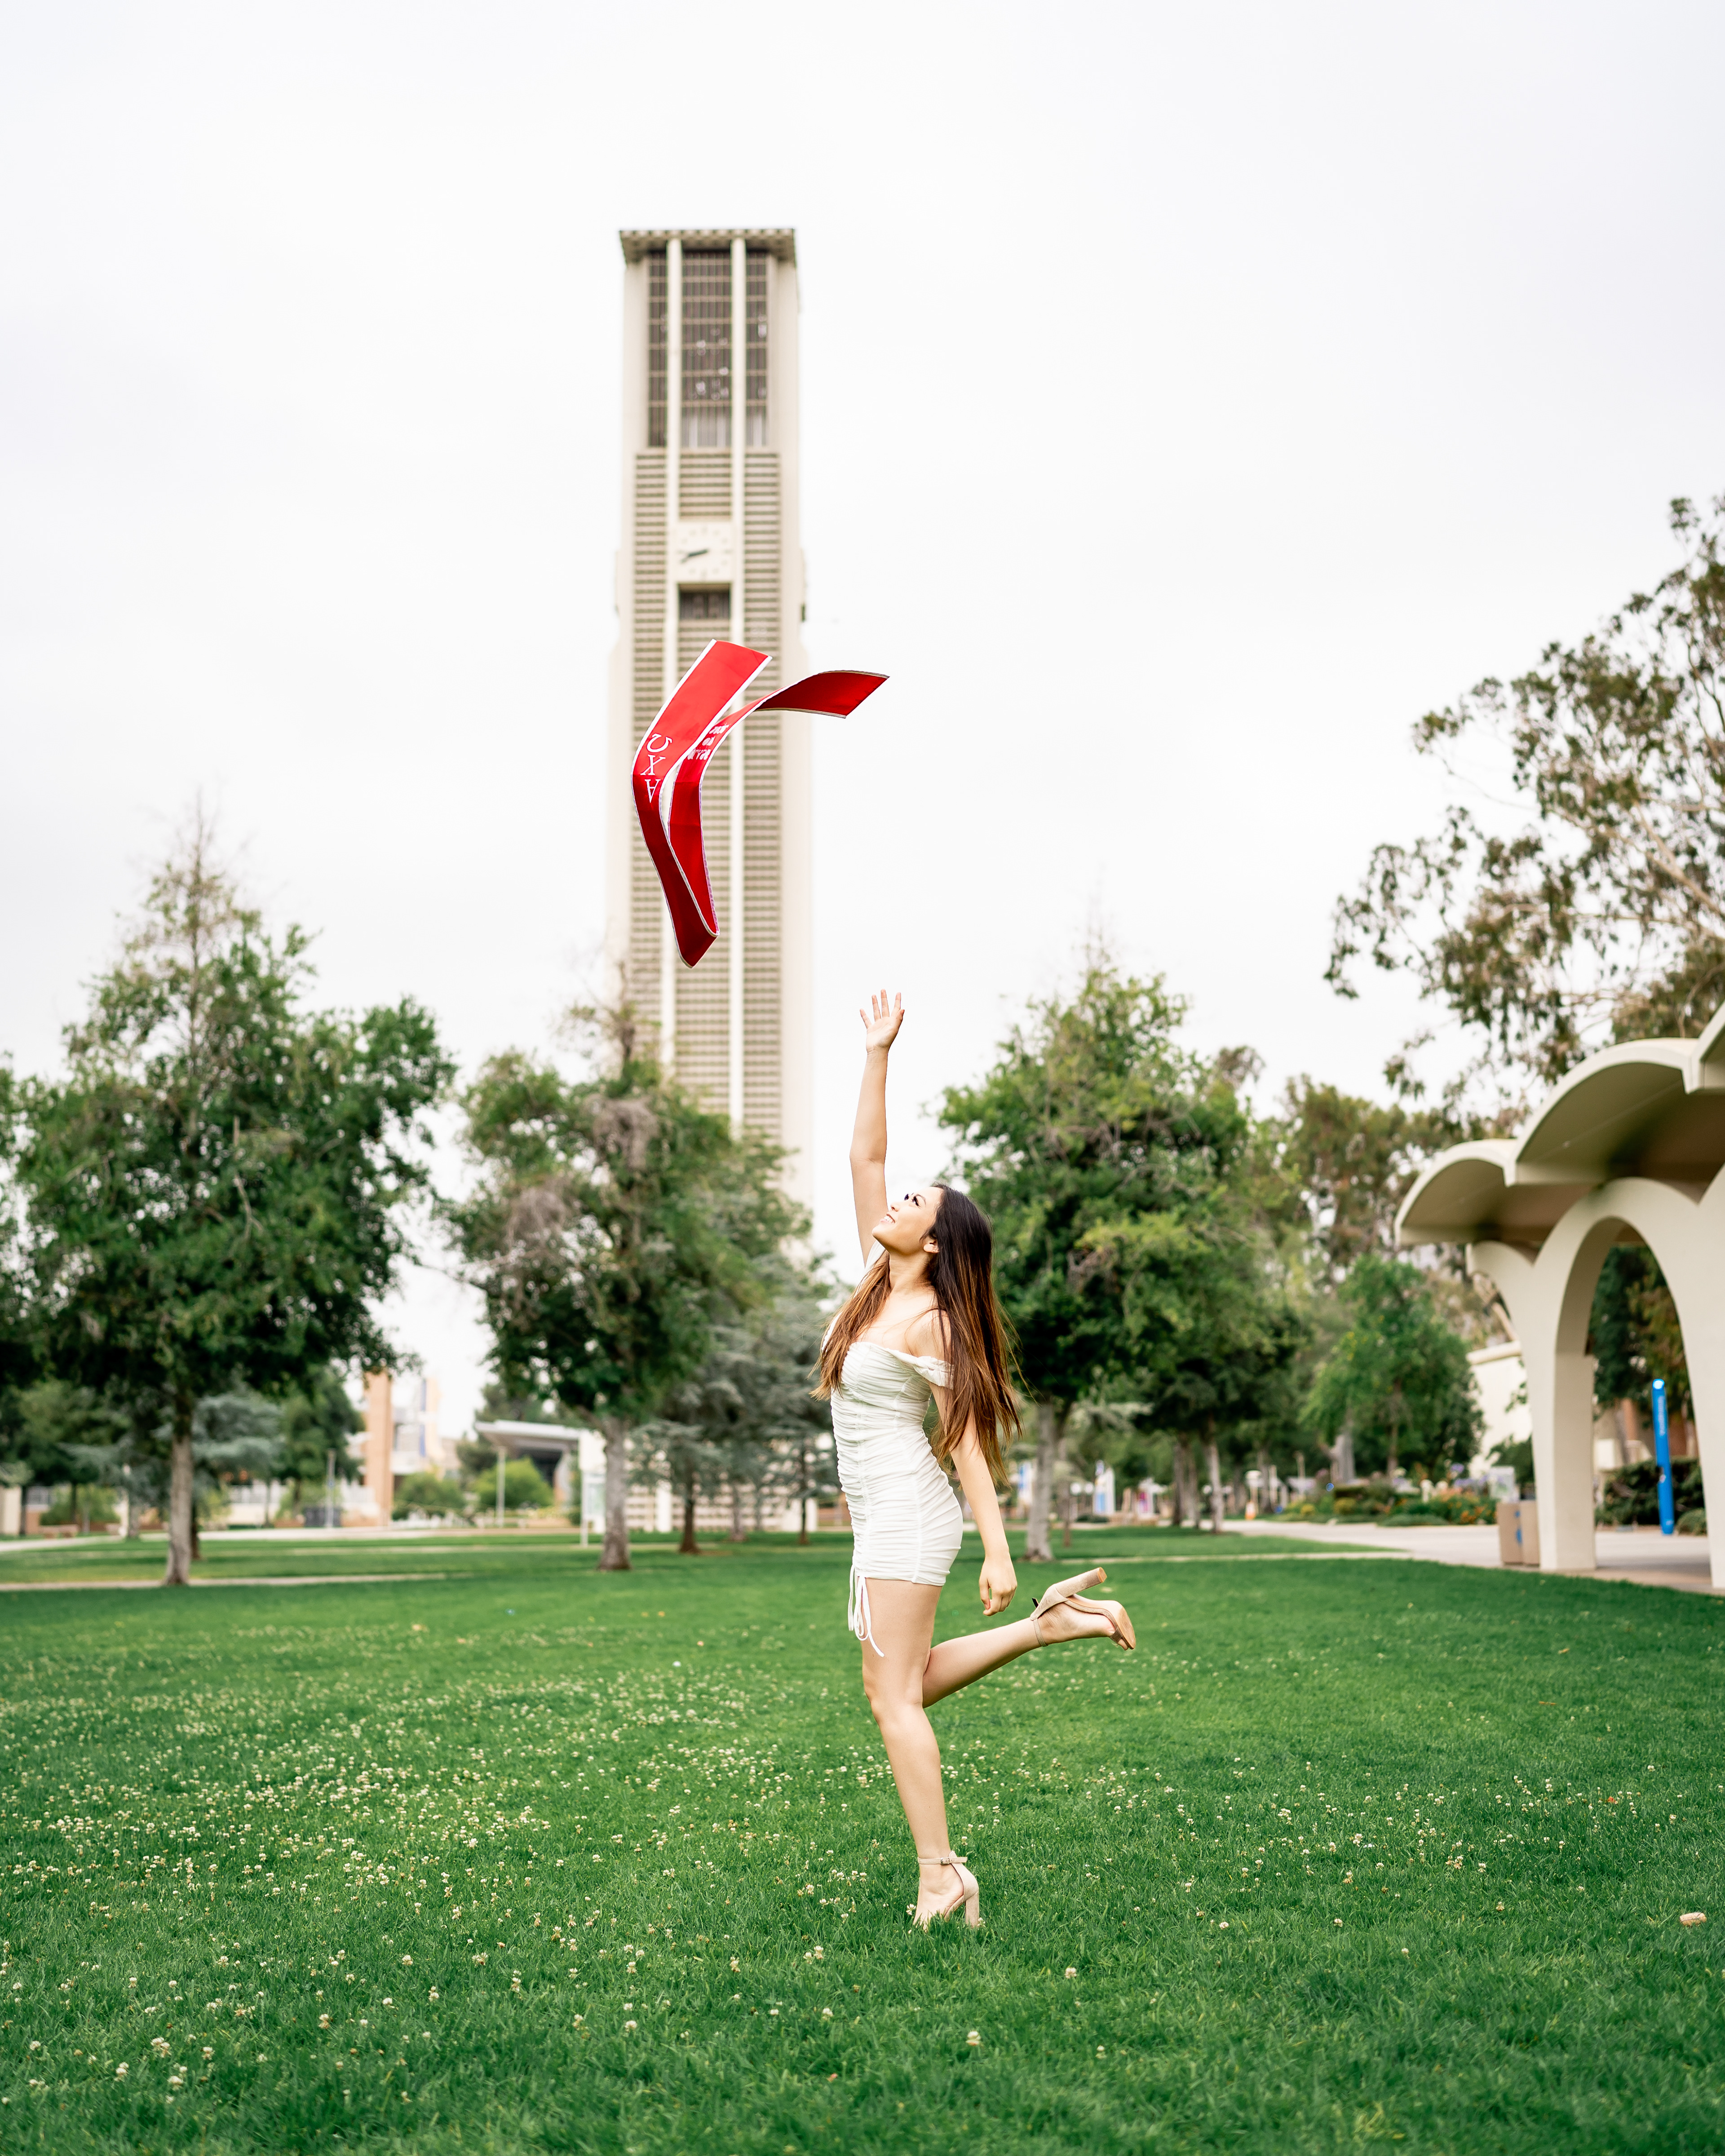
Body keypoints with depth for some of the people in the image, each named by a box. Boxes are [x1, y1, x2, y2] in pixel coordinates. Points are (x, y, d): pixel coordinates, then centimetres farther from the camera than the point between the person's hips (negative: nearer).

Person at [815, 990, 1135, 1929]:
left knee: (894, 1694, -6)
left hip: (905, 1516, -9)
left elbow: (968, 1440, -14)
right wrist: (877, 1054, 6)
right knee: (900, 1687, 15)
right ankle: (1047, 1624, 19)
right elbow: (865, 1157, 10)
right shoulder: (880, 1279, 7)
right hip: (886, 1514, 9)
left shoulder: (927, 1322, -13)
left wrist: (998, 1553, -16)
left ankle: (939, 1876, 0)